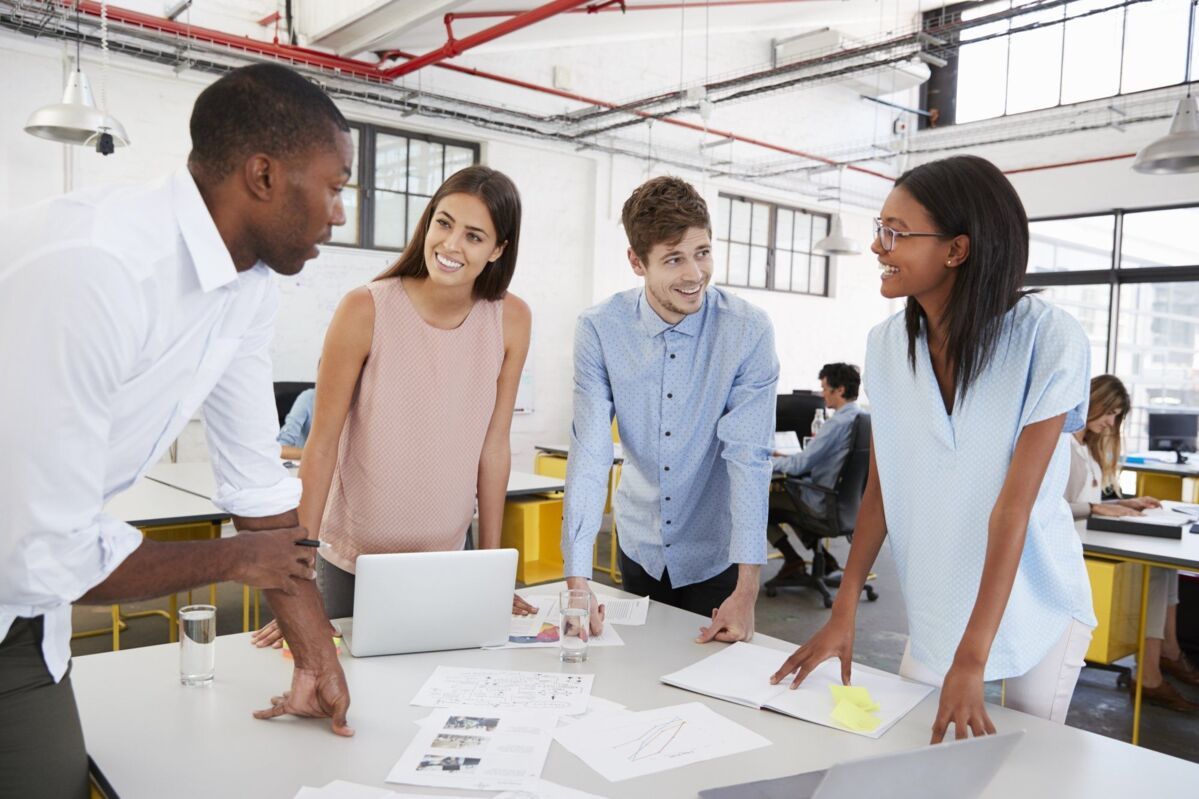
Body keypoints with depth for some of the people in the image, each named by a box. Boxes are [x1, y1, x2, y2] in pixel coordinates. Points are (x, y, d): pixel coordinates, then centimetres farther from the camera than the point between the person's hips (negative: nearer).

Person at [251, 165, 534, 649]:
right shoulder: (365, 310, -17)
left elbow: (493, 446, -5)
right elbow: (322, 444, -14)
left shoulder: (511, 320, -10)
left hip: (447, 561, 2)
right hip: (351, 559, -2)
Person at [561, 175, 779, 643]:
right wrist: (577, 580, -25)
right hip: (640, 548, 2)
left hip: (715, 556, -2)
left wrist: (747, 590, -26)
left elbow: (748, 458, -20)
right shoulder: (600, 330, -15)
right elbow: (589, 453, -18)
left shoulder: (749, 331, -18)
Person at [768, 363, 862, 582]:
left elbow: (800, 465, -22)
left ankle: (793, 560, 8)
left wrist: (767, 460, -6)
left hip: (824, 503, -9)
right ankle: (821, 555, 22)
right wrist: (787, 457, 11)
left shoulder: (837, 423, -24)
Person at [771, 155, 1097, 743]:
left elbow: (1013, 506, -24)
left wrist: (970, 660, -25)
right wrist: (844, 612, -9)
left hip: (1035, 603, -3)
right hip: (934, 610, 3)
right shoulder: (887, 344, -8)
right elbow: (880, 486, -5)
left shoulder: (1049, 341, -20)